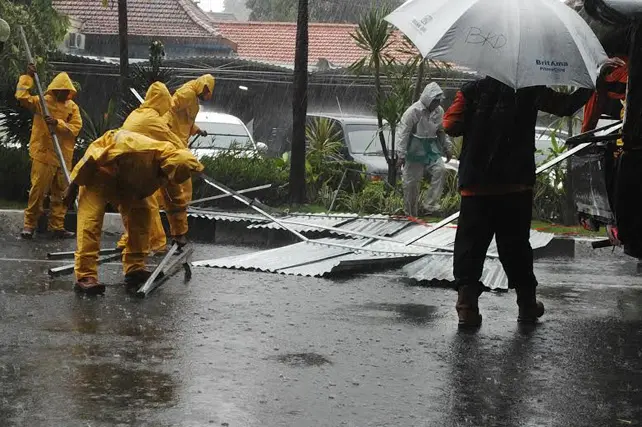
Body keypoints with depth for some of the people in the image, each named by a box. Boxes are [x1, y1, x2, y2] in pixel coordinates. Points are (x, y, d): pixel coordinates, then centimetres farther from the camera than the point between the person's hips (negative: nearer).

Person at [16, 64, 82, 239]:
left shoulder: (72, 107, 7)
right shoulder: (42, 102, 0)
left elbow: (75, 128, -5)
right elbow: (22, 97, -12)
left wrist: (58, 123, -18)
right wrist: (28, 77, -13)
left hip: (64, 157, 4)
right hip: (43, 154, -4)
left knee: (60, 193, 8)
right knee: (38, 190, -5)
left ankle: (57, 226, 15)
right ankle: (29, 224, 4)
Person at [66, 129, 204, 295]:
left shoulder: (171, 164, -18)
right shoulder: (135, 147, -42)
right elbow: (93, 158, -31)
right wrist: (74, 185, -20)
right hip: (99, 171, -7)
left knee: (142, 214, -1)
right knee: (91, 218, -18)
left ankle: (135, 268, 7)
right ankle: (85, 276, -22)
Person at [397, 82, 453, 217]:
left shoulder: (439, 111, 4)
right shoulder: (414, 111, -15)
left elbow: (441, 131, 18)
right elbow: (403, 133, -14)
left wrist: (447, 148, 18)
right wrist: (402, 154, -16)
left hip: (431, 147, 5)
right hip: (415, 148, -5)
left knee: (440, 170, -15)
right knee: (412, 180, -1)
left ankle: (430, 204, -11)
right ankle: (410, 213, 11)